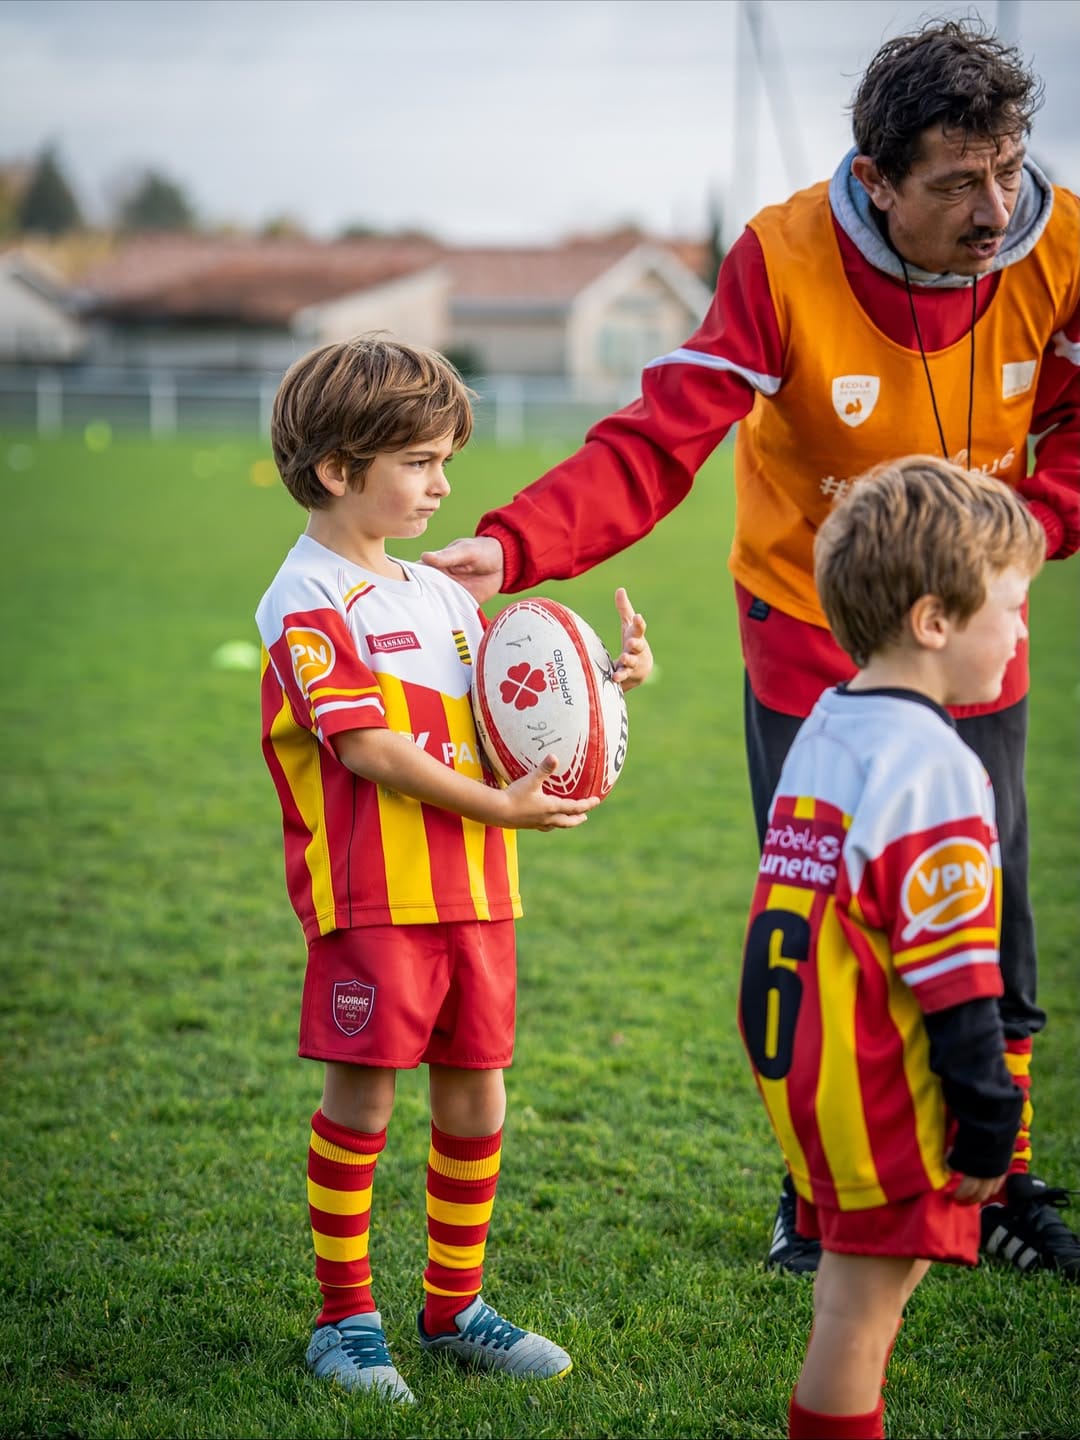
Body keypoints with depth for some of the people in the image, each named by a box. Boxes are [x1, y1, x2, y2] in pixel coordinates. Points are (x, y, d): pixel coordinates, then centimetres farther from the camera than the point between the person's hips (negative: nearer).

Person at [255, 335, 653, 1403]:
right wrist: (497, 805, -18)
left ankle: (454, 1306, 22)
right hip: (371, 888, -7)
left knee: (474, 1091, 10)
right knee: (363, 1092, -3)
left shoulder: (443, 594, 17)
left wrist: (606, 678, 1)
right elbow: (367, 747, -16)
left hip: (474, 884, 8)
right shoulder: (306, 601, -9)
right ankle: (345, 1317, 9)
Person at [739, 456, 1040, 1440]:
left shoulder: (824, 730, 9)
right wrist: (988, 1124, -13)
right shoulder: (931, 767, -19)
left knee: (860, 1281, 18)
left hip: (797, 1055, 9)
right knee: (866, 1295, 0)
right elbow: (954, 976, -19)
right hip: (881, 1088, -9)